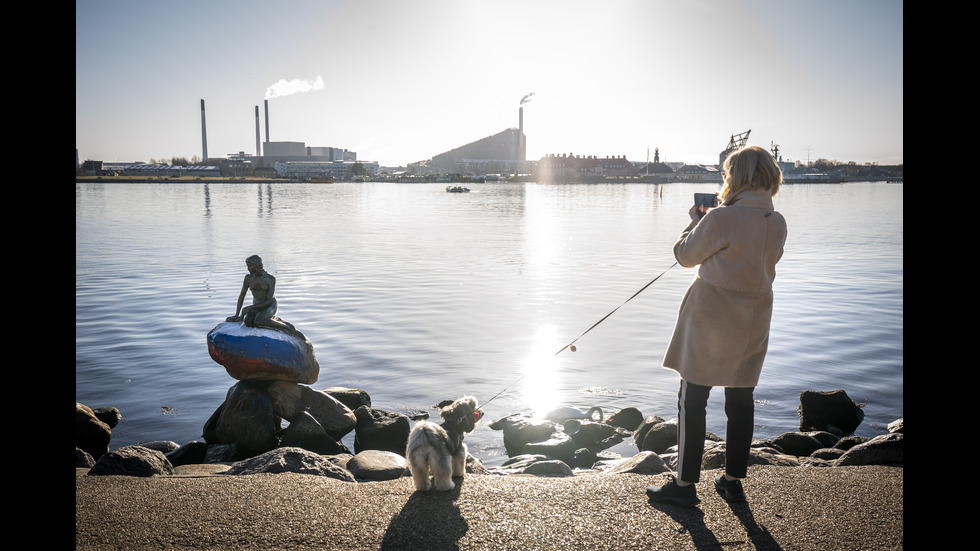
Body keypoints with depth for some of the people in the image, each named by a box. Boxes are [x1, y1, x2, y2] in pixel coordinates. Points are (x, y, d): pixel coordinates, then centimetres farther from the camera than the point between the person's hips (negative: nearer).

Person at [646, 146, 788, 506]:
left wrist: (696, 220, 10)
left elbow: (685, 255, -6)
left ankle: (685, 484, 9)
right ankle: (733, 481, 24)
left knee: (692, 401, 3)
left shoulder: (721, 219, -18)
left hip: (710, 321, -6)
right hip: (752, 324, 6)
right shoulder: (777, 223, 2)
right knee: (741, 401, 14)